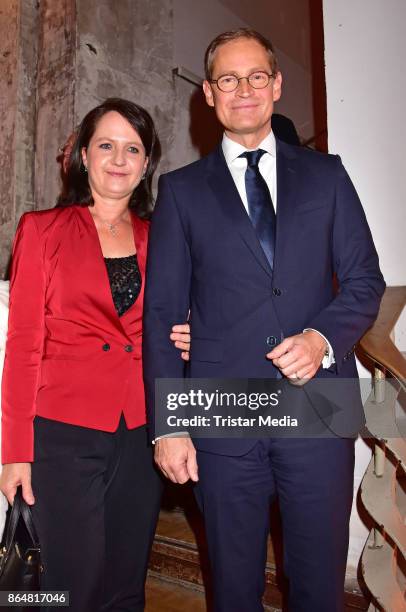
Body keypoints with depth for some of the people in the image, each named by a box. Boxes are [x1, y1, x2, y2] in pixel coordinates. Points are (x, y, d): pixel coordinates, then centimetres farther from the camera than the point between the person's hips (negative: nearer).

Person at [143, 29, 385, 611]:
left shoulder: (326, 174, 10)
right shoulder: (181, 189, 6)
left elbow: (365, 278, 8)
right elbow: (163, 311, 2)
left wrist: (322, 338, -13)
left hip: (319, 406, 1)